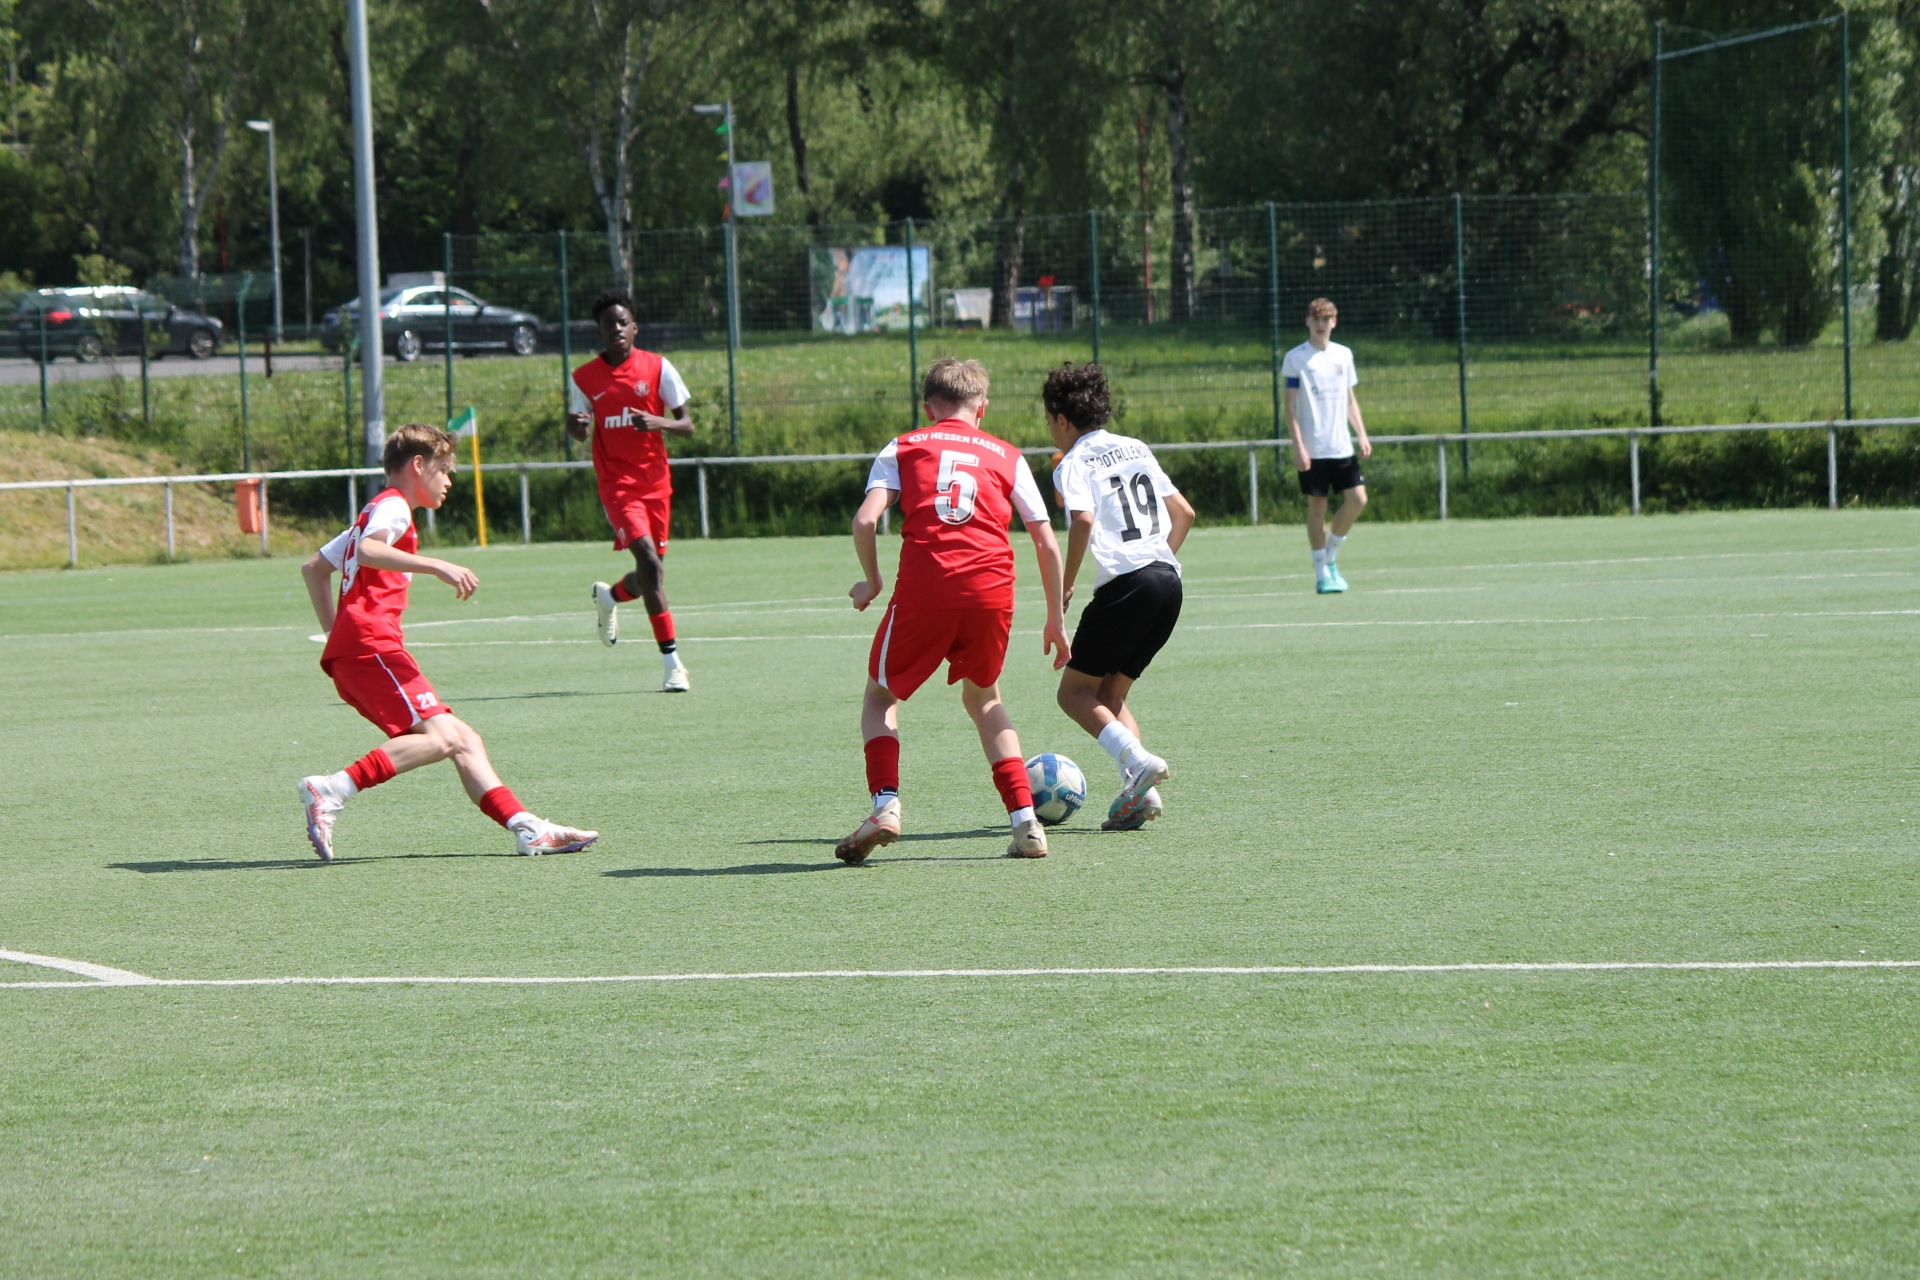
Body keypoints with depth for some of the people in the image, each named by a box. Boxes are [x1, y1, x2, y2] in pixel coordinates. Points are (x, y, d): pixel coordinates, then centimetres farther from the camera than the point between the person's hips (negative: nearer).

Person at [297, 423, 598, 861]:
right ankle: (331, 790, -32)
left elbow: (314, 568, 36)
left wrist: (335, 635, 28)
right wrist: (437, 567, -27)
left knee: (465, 742, 6)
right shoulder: (393, 507, -1)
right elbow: (367, 551, -23)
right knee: (440, 736, -24)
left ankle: (527, 830, 0)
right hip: (370, 643, -11)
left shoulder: (377, 513, 30)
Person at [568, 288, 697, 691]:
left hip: (655, 481, 3)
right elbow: (578, 431, 11)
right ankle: (672, 662, -17)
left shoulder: (657, 368, -1)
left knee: (650, 573, 10)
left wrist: (658, 422, -21)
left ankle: (609, 596, 47)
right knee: (650, 562, -19)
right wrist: (575, 424, -14)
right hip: (617, 483, -3)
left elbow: (687, 426, 0)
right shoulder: (585, 378, -1)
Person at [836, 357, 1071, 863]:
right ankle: (1025, 822, 13)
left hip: (923, 588, -2)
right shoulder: (1006, 456, 20)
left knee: (881, 696, 19)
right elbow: (1047, 545, 15)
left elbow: (865, 520, 1)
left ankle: (885, 803, -4)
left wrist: (872, 583, 16)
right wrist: (1055, 621, 23)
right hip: (992, 589, 2)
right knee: (983, 699, 25)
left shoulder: (903, 448, 16)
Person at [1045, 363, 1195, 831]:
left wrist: (1066, 584, -10)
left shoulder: (1074, 464, -1)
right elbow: (1183, 512, 23)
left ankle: (1137, 761, -20)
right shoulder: (1136, 449, 20)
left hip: (1124, 583, -7)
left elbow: (1083, 520, -19)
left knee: (1074, 692, 3)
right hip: (1168, 580, 7)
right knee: (1110, 694, 16)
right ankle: (1138, 792, -3)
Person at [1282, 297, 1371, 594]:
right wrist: (1298, 446, -12)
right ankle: (1322, 574, 6)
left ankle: (1331, 555, 15)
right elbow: (1288, 402, -5)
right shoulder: (1295, 358, -3)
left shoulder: (1343, 355, 11)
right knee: (1317, 506, -1)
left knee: (1357, 499, -5)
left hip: (1342, 446, 4)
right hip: (1312, 449, -4)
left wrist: (1362, 434, 8)